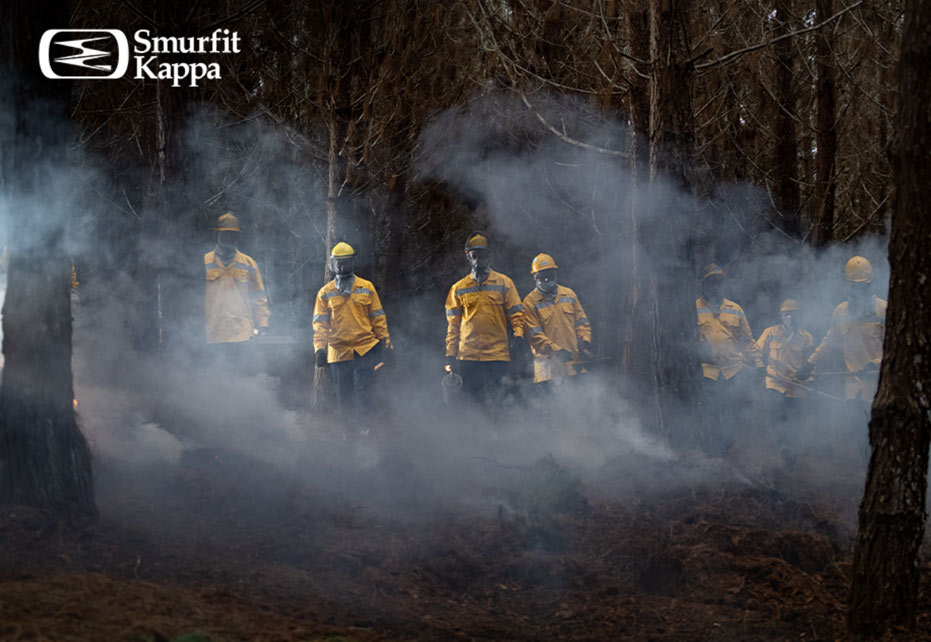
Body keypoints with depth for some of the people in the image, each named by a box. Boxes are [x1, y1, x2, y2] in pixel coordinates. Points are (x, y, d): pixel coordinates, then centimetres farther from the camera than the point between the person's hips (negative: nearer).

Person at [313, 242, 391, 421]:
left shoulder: (366, 288, 7)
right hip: (338, 351, 1)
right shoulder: (326, 292, 7)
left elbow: (378, 317, 10)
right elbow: (320, 323, 6)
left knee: (363, 391, -10)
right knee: (343, 396, 6)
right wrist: (319, 348, -4)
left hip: (365, 350, -1)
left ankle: (364, 430, -9)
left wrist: (384, 340, 5)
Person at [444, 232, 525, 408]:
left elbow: (516, 313, 7)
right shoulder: (459, 288, 12)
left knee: (494, 401, -4)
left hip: (497, 355, -1)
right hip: (467, 356, 1)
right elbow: (453, 325, 13)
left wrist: (518, 335, -12)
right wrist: (450, 355, 6)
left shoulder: (504, 283, 8)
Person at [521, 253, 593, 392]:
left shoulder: (568, 294, 13)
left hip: (573, 360, 4)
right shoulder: (530, 301, -1)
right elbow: (533, 334, -8)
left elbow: (581, 321, 15)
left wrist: (585, 341, -4)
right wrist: (555, 350, -18)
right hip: (548, 362, -4)